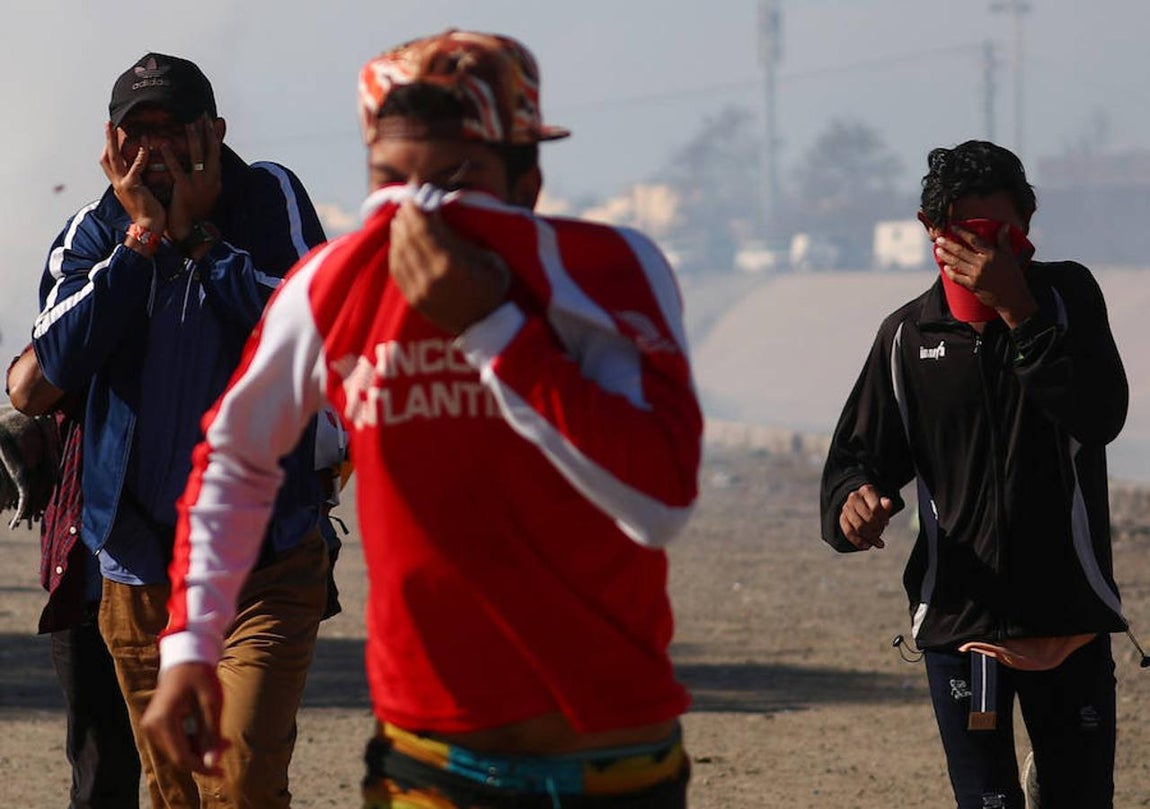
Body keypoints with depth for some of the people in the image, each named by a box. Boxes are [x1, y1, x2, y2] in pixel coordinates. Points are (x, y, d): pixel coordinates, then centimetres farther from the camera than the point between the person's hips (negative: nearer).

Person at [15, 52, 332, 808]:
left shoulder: (270, 200, -2)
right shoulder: (94, 234, 6)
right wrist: (143, 237, -12)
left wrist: (200, 234, -13)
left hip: (267, 561, -4)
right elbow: (61, 357, -11)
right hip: (140, 567, 4)